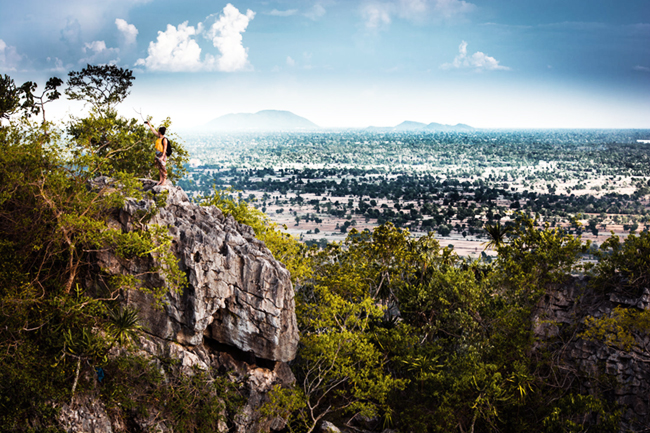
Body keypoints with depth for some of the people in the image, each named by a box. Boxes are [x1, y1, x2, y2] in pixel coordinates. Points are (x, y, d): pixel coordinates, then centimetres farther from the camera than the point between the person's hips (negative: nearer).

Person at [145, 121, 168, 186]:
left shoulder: (164, 139, -15)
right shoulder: (159, 137, 8)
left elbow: (165, 149, -17)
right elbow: (154, 131, 21)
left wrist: (162, 156, -23)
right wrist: (149, 125, 26)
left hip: (162, 155, -9)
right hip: (158, 154, 9)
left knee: (163, 168, -2)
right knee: (159, 168, 13)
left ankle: (164, 181, 5)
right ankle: (161, 180, 20)